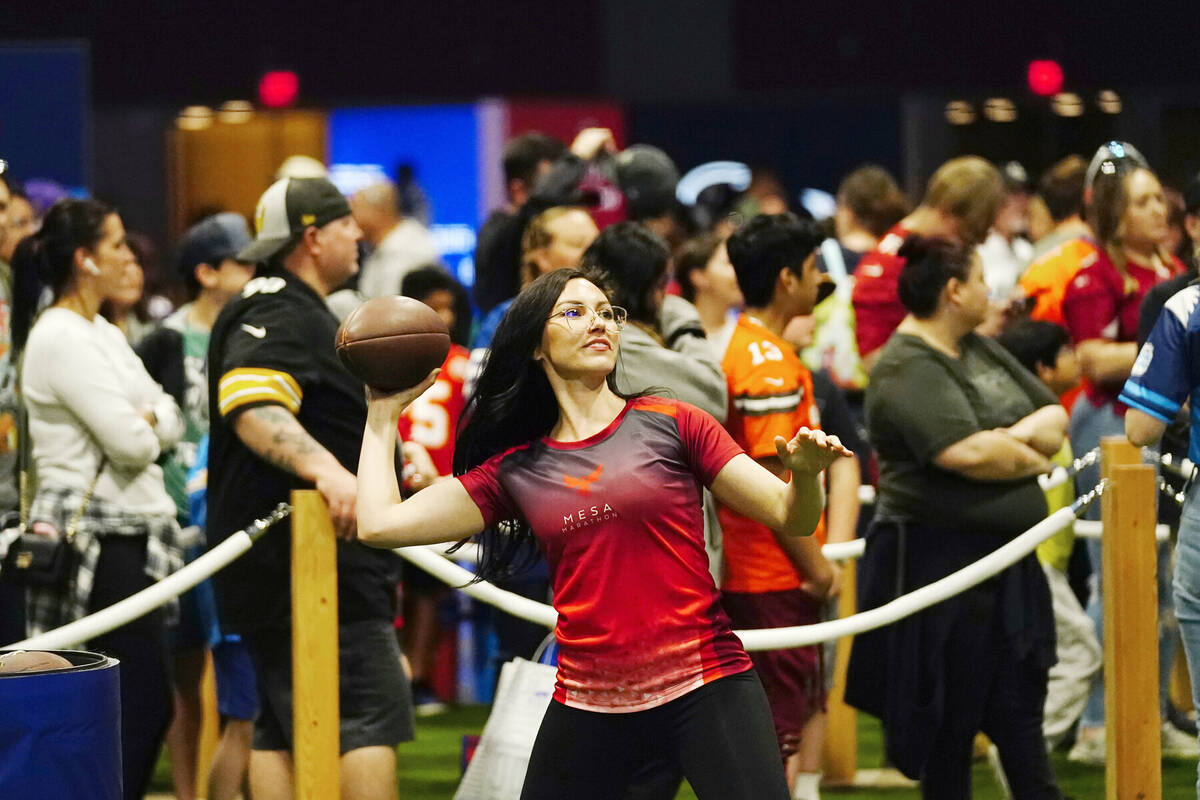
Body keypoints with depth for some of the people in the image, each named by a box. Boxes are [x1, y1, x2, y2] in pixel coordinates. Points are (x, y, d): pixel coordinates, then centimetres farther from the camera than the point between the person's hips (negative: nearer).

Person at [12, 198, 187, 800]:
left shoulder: (102, 334, 17)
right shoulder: (59, 338, -14)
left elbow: (168, 421, 14)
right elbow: (130, 443, -18)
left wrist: (146, 423, -7)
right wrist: (146, 429, 3)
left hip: (130, 531, 10)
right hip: (96, 539, -10)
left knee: (144, 704, 8)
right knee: (143, 702, -12)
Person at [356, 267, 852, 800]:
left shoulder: (670, 425, 3)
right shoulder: (516, 470, 9)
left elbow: (791, 517, 1)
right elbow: (380, 523, 6)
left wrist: (806, 472, -21)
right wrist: (384, 413, 16)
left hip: (705, 690, -3)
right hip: (590, 707, 3)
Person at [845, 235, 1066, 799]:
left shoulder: (979, 350, 14)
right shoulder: (906, 371, -15)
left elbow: (1054, 415, 15)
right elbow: (967, 451, -28)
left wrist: (1021, 435, -8)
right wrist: (1032, 459, -8)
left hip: (1006, 563, 8)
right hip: (940, 558, -8)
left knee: (1020, 713, 7)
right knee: (949, 723, 2)